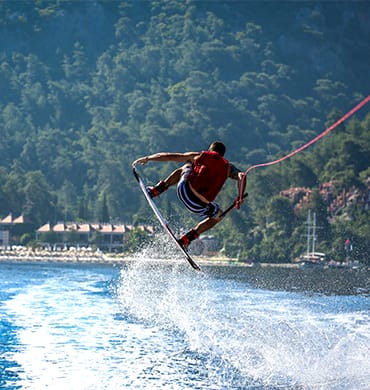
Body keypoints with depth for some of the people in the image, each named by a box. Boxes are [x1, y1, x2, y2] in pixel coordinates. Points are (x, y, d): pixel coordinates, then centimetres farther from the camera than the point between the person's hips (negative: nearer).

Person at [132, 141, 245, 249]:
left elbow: (168, 156, 19)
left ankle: (157, 190, 26)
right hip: (199, 206, -2)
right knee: (217, 216, 32)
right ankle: (186, 240, 21)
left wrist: (147, 158, 30)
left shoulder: (200, 155, 17)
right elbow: (241, 176, -6)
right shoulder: (227, 167, 15)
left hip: (184, 191, 2)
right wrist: (240, 198, -6)